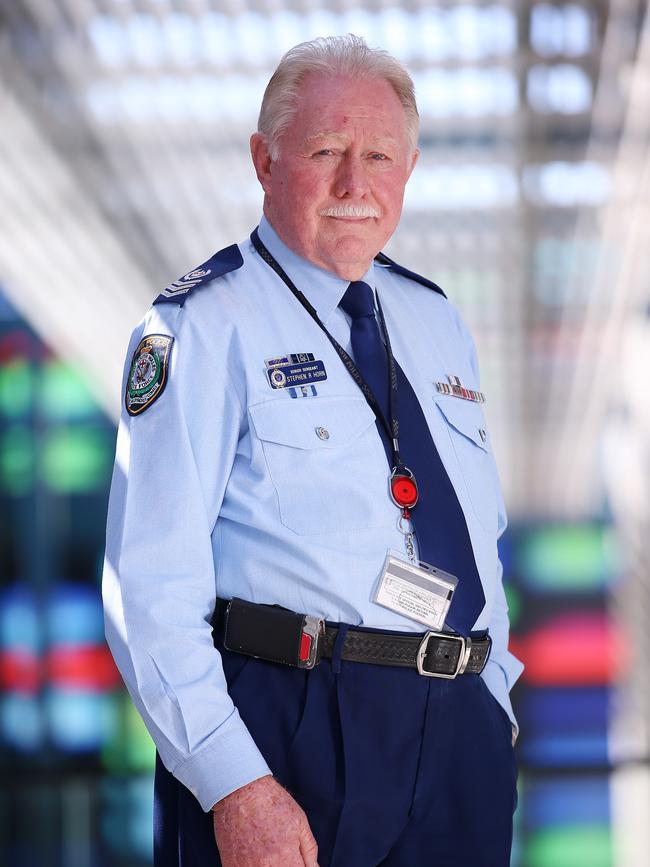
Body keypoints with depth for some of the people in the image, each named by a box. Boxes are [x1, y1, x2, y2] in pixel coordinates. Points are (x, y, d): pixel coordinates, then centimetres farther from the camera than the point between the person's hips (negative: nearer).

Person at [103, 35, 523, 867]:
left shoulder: (438, 323, 15)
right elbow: (150, 585, -12)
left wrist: (494, 707, 10)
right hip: (286, 728, -5)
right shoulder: (203, 326, -5)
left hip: (460, 736, 6)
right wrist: (237, 787, -20)